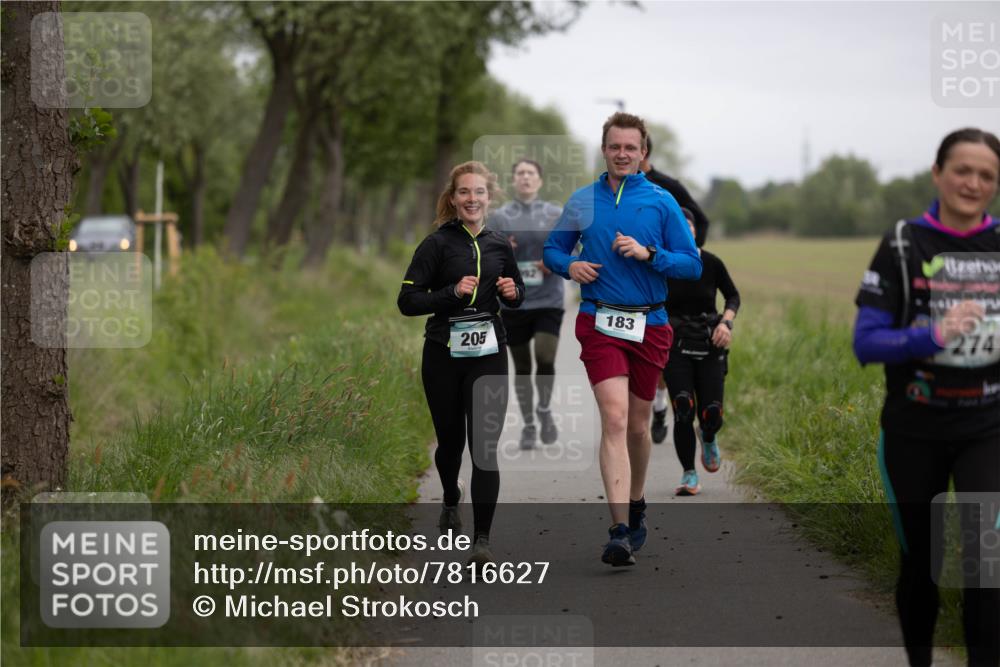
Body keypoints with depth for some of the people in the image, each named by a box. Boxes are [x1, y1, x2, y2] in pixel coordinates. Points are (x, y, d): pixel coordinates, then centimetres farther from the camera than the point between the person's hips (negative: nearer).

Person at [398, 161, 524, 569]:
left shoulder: (499, 245, 5)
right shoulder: (437, 244, -7)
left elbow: (516, 294, 20)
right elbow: (407, 301, -11)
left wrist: (513, 293, -3)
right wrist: (453, 292, -23)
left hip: (488, 355, 1)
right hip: (443, 355, -1)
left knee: (485, 445, -10)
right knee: (450, 439, 16)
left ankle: (482, 539, -9)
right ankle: (451, 502, 47)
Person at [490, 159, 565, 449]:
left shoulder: (557, 215, 5)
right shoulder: (499, 217, 4)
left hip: (549, 302, -1)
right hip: (514, 303, 1)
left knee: (545, 358, -16)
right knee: (521, 366, 6)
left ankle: (545, 409, 10)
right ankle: (528, 425, 20)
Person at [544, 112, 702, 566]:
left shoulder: (662, 203, 2)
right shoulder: (582, 201, 6)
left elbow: (692, 265, 0)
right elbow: (553, 249, 17)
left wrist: (648, 254, -15)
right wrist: (569, 265, -5)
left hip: (650, 326, 1)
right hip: (600, 323, -1)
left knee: (637, 425, 12)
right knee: (614, 419, -16)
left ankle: (636, 506, 37)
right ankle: (620, 531, -21)